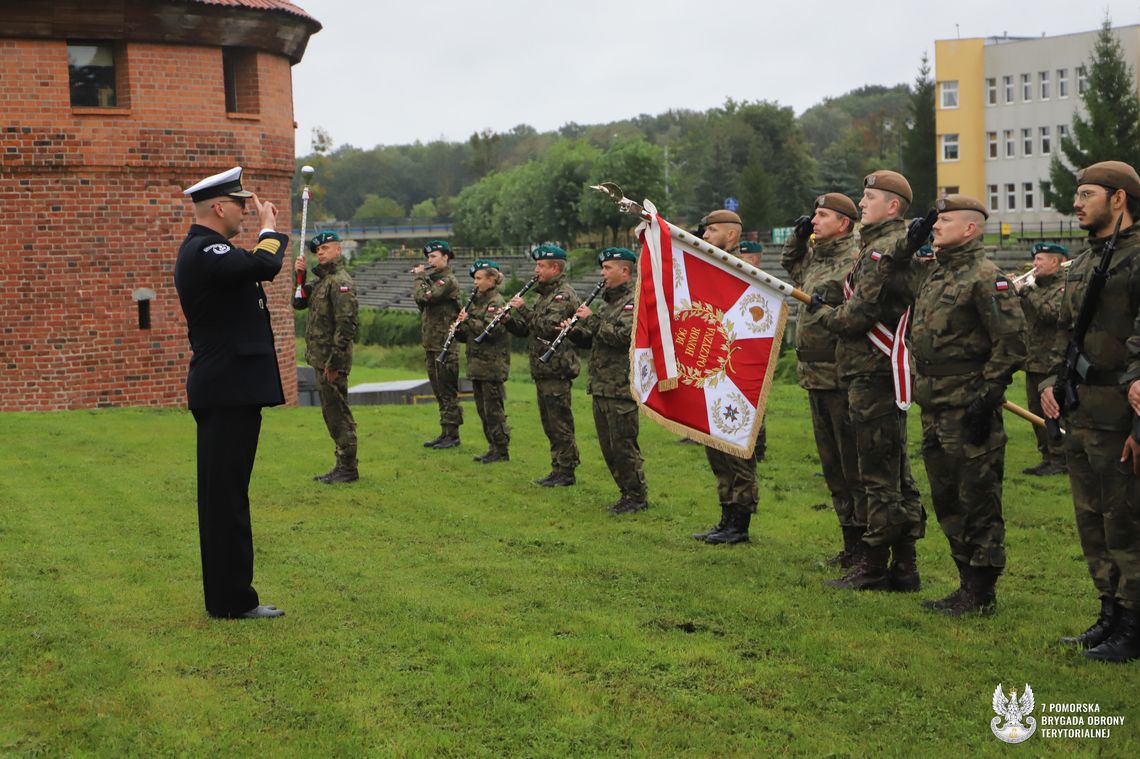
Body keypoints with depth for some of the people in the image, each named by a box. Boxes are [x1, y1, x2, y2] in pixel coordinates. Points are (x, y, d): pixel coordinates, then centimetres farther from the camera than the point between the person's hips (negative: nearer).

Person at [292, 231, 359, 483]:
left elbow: (346, 325, -21)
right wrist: (300, 276, 7)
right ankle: (343, 466, 21)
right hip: (321, 359, 10)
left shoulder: (341, 282, -14)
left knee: (338, 414, -6)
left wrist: (334, 361, -23)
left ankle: (348, 468, -1)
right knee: (332, 414, 14)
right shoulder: (322, 280, 18)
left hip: (332, 360, -10)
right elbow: (298, 303, 22)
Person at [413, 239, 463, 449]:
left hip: (444, 345, -10)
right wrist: (421, 278, 4)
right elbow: (420, 301, 13)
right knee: (440, 392, 13)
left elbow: (424, 297, -23)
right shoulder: (434, 280, 17)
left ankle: (452, 435, -1)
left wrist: (420, 277, -8)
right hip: (432, 344, 10)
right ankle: (445, 433, 19)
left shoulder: (448, 281, -13)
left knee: (447, 392, -5)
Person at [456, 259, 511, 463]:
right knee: (483, 409, 11)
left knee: (493, 409, -5)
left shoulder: (496, 303, -11)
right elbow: (472, 334, 19)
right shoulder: (478, 301, 16)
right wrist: (458, 330, 0)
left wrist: (468, 320, -16)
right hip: (477, 364, 9)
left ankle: (502, 450, 1)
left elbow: (490, 331, -23)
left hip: (492, 365, -9)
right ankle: (494, 447, 18)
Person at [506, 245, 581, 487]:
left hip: (557, 369, -10)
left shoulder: (564, 294, -12)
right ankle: (558, 470, 19)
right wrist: (509, 320, 2)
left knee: (560, 423, -5)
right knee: (550, 424, 13)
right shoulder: (544, 294, 19)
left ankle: (565, 473, -1)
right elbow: (528, 329, 20)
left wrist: (523, 308, -18)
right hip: (542, 370, 10)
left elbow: (548, 326, -24)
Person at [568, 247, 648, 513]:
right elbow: (593, 340, 23)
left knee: (623, 445, -5)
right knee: (608, 446, 12)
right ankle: (627, 493, 21)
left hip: (622, 388, -9)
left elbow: (623, 335, -24)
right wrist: (575, 331, 3)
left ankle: (637, 497, 5)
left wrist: (592, 319, -17)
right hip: (600, 386, 9)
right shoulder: (607, 301, 19)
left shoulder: (635, 301, -10)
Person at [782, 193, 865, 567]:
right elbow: (790, 266, 35)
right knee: (832, 465, 15)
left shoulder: (854, 262, -13)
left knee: (854, 464, -4)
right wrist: (798, 237, 21)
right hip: (815, 378, 10)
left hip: (843, 379, -9)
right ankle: (850, 543, 24)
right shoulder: (814, 258, 14)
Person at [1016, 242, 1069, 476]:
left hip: (1054, 362, -9)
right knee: (1037, 412, 11)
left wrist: (1024, 293, -18)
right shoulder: (1035, 289, 18)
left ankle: (1059, 461, -1)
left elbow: (1051, 313, -23)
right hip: (1033, 361, 9)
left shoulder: (1065, 288, -8)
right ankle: (1047, 458, 19)